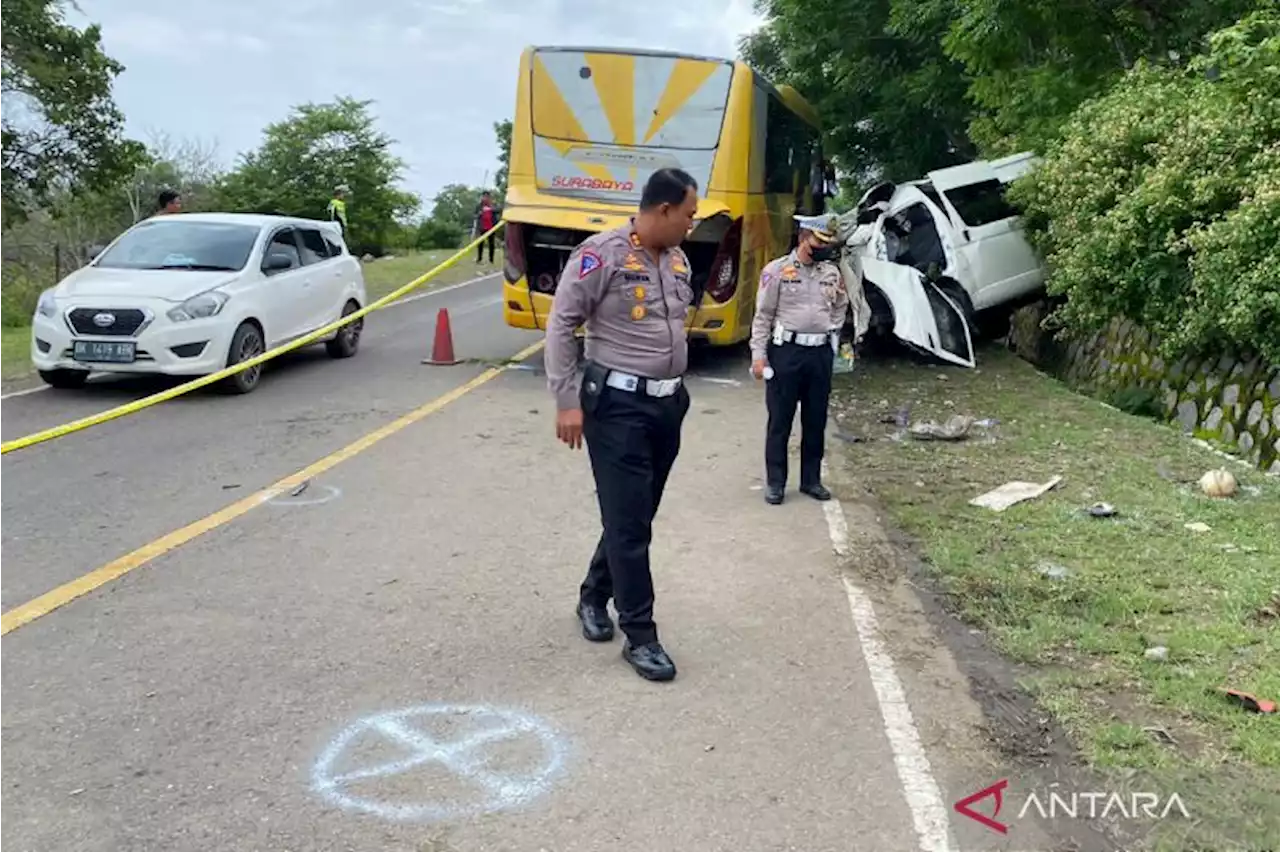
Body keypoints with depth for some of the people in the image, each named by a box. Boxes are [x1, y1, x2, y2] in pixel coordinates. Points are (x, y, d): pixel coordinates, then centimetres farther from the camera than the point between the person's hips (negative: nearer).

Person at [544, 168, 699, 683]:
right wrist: (566, 401, -15)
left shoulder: (678, 261, 10)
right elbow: (560, 325, -11)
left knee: (637, 515, 15)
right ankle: (640, 636, 5)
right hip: (618, 404, -7)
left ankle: (594, 596, 35)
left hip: (668, 403, 8)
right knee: (628, 521, -3)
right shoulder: (601, 254, -13)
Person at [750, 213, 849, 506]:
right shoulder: (777, 270, -6)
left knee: (816, 420, 10)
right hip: (786, 350, -4)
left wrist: (833, 334, 14)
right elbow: (763, 316, -6)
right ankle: (775, 482, 11)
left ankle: (811, 479, 22)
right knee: (780, 419, 2)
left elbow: (840, 306, 26)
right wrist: (758, 355, -11)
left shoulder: (832, 272, 9)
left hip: (820, 353, 5)